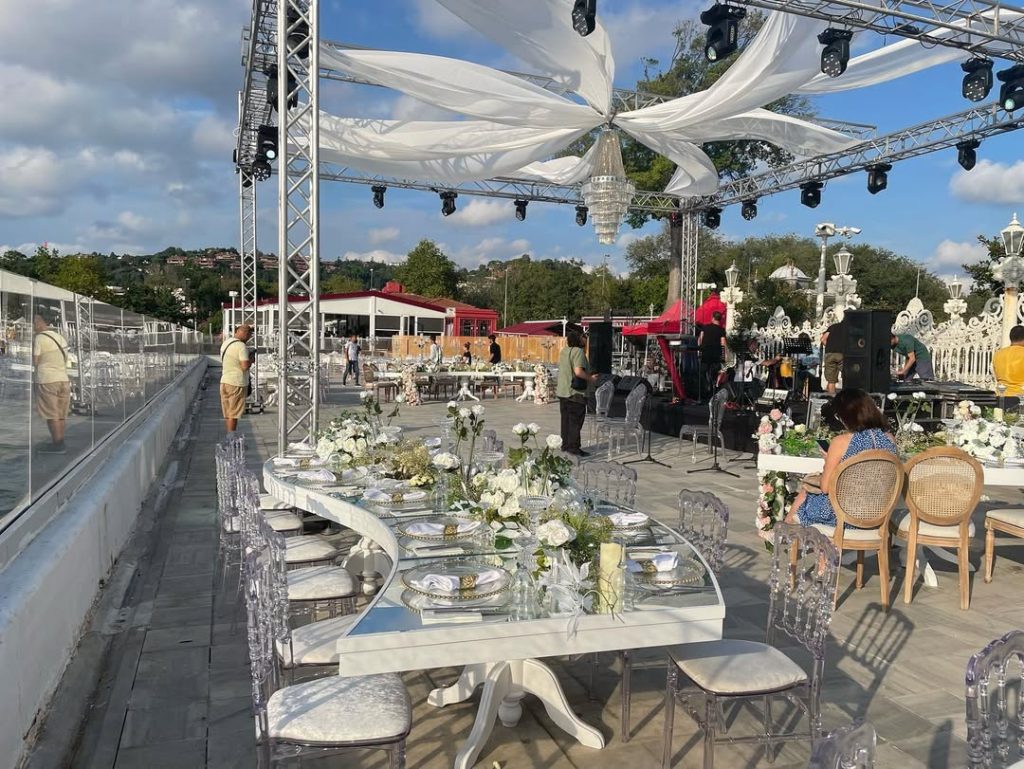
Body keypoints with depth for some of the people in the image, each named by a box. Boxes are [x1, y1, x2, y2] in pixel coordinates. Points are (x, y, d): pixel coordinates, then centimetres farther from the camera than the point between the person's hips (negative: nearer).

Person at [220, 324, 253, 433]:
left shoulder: (226, 342, 12)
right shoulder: (242, 346, -16)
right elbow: (245, 366, -22)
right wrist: (251, 361, -3)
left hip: (224, 381, 8)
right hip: (237, 384, -8)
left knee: (227, 414, 14)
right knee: (233, 414, -2)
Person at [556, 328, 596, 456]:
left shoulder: (563, 351, 11)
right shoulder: (578, 351, -16)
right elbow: (578, 371, -27)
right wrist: (590, 378, -12)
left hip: (562, 391, 8)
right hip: (575, 393, -8)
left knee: (566, 419, 14)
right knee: (576, 421, -2)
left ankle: (565, 445, 21)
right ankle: (573, 447, -1)